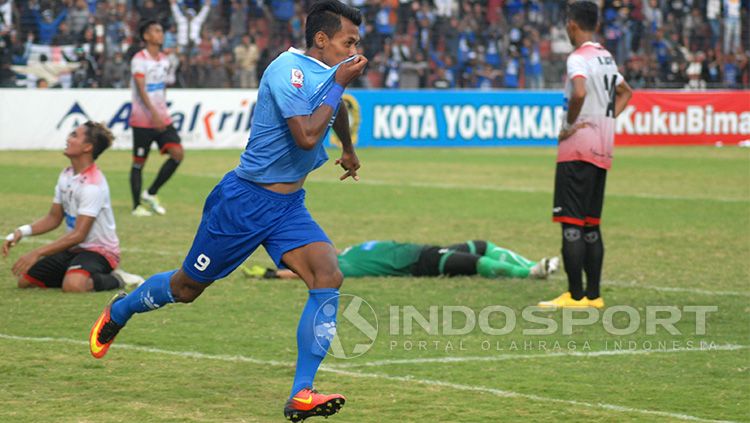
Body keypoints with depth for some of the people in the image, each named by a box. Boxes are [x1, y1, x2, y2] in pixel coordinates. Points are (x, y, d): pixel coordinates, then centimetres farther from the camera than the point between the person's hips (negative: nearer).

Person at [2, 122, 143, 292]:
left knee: (73, 285, -38)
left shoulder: (93, 185, -23)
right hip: (73, 249, 9)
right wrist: (22, 231, -4)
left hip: (99, 251, -9)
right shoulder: (66, 175, 5)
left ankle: (115, 280, -7)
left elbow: (78, 235, -25)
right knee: (25, 280, -2)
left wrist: (37, 253, -28)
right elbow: (54, 218, 13)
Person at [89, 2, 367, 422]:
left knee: (329, 277, -18)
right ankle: (118, 312, 43)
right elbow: (307, 136, -33)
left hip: (289, 204, 7)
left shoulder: (329, 70, 5)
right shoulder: (288, 68, -21)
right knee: (187, 286, 11)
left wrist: (349, 150, 48)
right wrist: (339, 83, -25)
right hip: (246, 199, -7)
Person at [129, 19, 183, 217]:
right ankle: (137, 206, 10)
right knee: (139, 163, 1)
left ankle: (151, 194, 6)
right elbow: (141, 89, -21)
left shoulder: (164, 60, 12)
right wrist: (154, 114, -30)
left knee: (178, 154, -7)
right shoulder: (139, 60, -11)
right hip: (143, 121, -7)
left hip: (162, 119, 7)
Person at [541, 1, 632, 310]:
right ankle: (593, 295, 13)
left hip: (578, 148, -8)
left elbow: (580, 92, -31)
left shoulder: (578, 58, -13)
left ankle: (576, 296, -9)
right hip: (603, 151, 8)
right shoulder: (606, 59, 15)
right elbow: (625, 92, 31)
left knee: (571, 224, -6)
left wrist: (569, 125, -16)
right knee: (591, 224, 12)